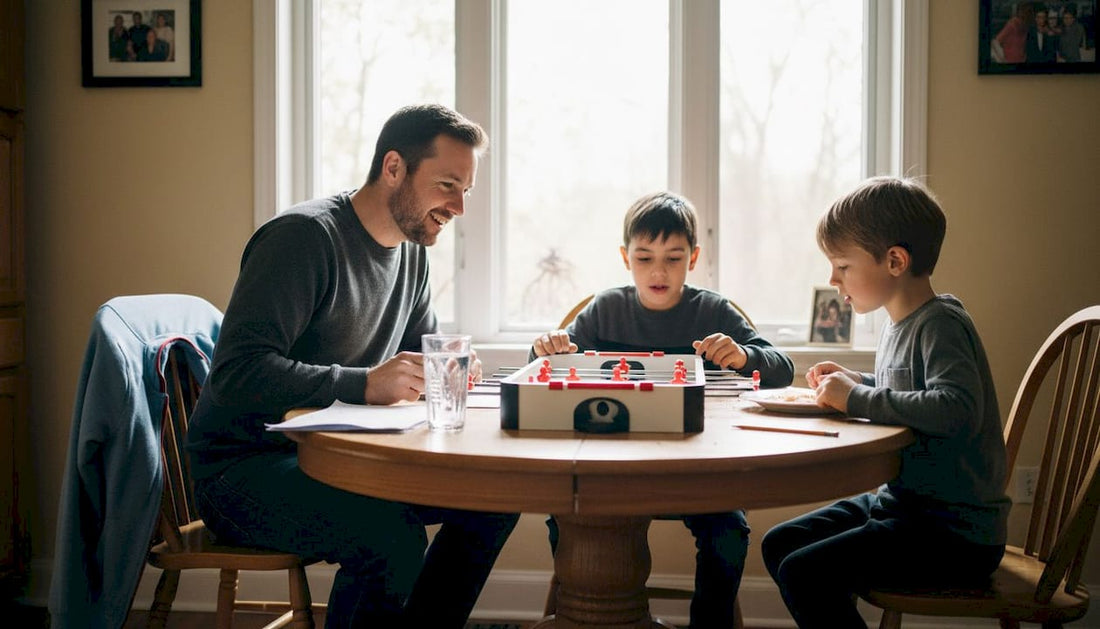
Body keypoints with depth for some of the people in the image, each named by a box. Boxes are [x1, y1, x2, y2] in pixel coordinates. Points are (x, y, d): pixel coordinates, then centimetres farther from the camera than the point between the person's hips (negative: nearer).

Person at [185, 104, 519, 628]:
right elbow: (237, 373, -26)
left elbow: (425, 343, 22)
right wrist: (364, 384, -32)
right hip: (243, 466, -8)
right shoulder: (305, 236, -18)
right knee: (392, 539, -33)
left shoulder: (411, 249, 9)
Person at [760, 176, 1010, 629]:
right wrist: (854, 381, 10)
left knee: (804, 573, -20)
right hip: (903, 504, 10)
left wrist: (857, 398, -26)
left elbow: (957, 408, -35)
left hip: (959, 529, -10)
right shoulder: (900, 324, 9)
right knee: (779, 544, 12)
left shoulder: (941, 325, -18)